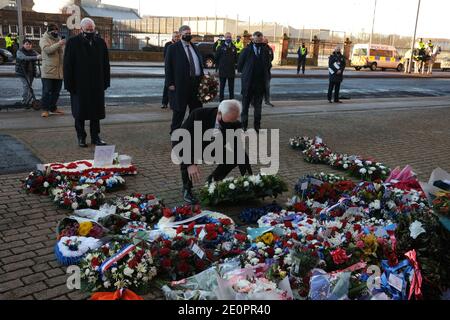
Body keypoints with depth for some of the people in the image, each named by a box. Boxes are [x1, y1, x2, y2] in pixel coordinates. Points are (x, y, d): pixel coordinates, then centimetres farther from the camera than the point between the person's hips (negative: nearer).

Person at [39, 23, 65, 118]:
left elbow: (63, 52, 19)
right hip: (48, 71, -6)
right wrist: (59, 44, -30)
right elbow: (47, 49, -21)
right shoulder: (44, 39, -2)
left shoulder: (59, 39, 18)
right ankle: (45, 109, 4)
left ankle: (53, 108, 21)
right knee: (47, 91, -3)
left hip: (59, 71, 6)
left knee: (56, 91, 10)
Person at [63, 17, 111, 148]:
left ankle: (95, 137, 18)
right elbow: (67, 65, -5)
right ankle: (81, 137, 17)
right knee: (80, 112, 6)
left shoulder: (100, 42, 6)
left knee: (96, 112, 8)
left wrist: (106, 82, 4)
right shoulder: (73, 43, -4)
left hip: (97, 85, 3)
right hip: (79, 85, -3)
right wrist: (69, 84, -10)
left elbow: (106, 64, 9)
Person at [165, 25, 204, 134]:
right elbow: (168, 66, -5)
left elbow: (200, 63, 19)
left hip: (197, 83, 6)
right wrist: (170, 83, -11)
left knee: (196, 107, 9)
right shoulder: (173, 48, -2)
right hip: (181, 83, -6)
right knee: (180, 109, 1)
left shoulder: (195, 47, 16)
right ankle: (175, 131, 14)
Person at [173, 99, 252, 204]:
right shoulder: (199, 115, -33)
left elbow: (240, 152, -19)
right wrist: (190, 164, -45)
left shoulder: (235, 125, -22)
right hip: (188, 148, -4)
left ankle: (212, 182, 6)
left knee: (234, 156, -18)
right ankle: (186, 189, -13)